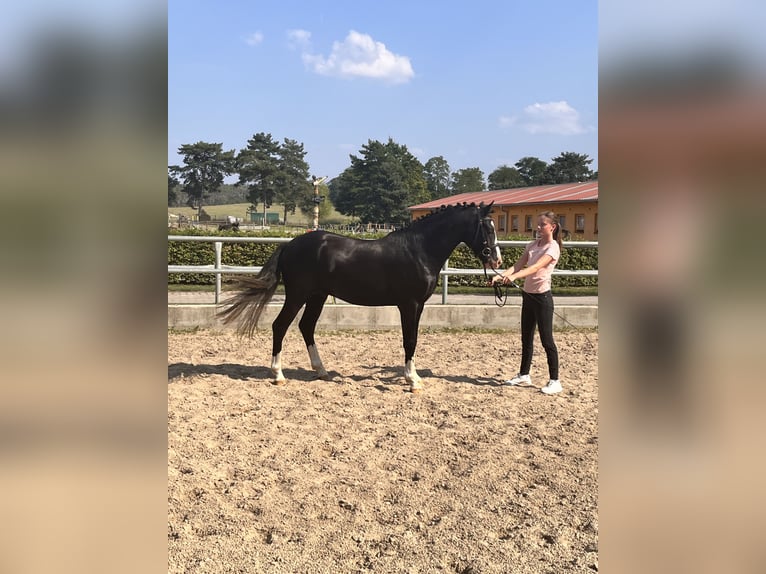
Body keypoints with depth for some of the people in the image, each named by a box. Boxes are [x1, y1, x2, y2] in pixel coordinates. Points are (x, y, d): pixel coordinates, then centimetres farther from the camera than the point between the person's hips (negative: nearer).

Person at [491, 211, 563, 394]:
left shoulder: (553, 247, -12)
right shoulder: (532, 245, 10)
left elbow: (536, 267, -27)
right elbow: (518, 265, 1)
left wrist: (514, 276, -42)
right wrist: (501, 275, -16)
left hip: (542, 296, -7)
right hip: (528, 294, 8)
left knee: (546, 339, -4)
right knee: (526, 338, 15)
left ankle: (555, 381, 5)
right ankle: (524, 375, 28)